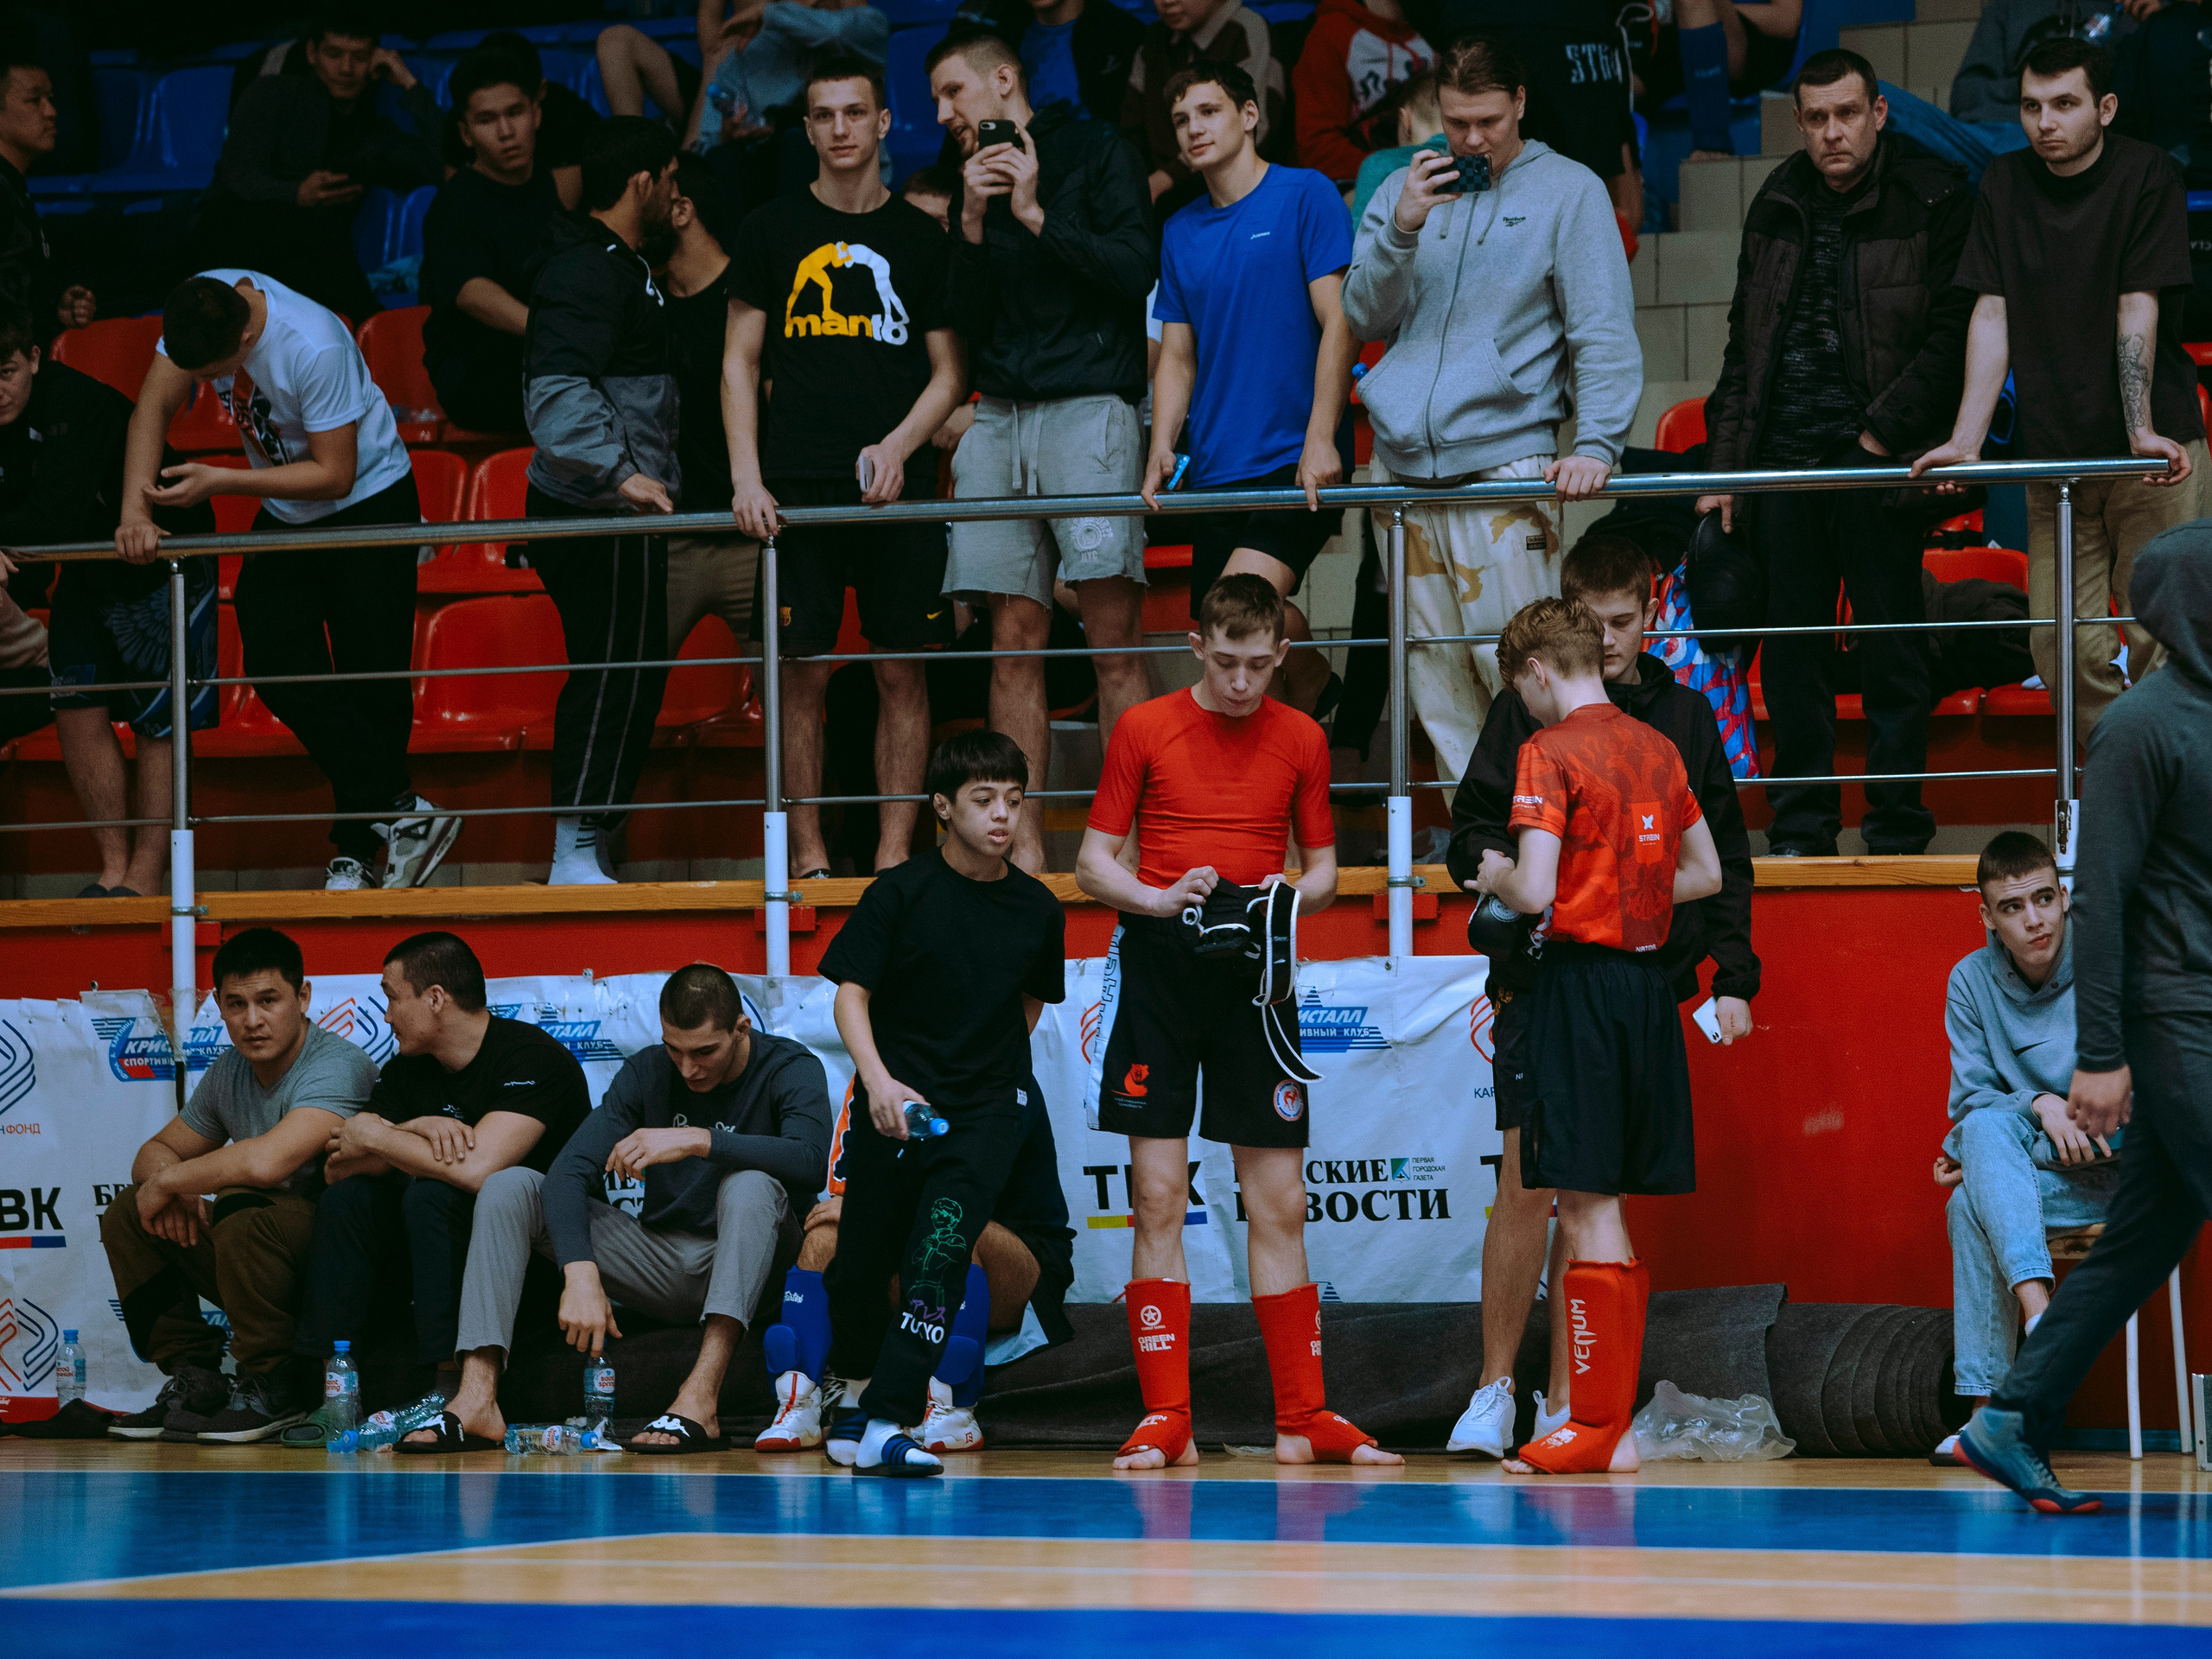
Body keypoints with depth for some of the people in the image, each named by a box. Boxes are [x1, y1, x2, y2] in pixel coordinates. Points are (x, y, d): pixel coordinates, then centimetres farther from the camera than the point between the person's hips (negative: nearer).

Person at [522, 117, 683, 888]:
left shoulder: (620, 266, 19)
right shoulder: (589, 271, -15)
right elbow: (556, 392, -27)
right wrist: (619, 473, -29)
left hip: (609, 514, 11)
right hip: (599, 522, -11)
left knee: (618, 679, 13)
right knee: (615, 679, -9)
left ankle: (585, 852, 17)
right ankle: (578, 853, -7)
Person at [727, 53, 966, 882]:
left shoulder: (921, 238, 9)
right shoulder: (773, 231, 8)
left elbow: (949, 371, 10)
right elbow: (740, 362, 8)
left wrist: (898, 448, -7)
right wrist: (747, 476, -3)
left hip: (896, 484, 1)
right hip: (797, 484, -1)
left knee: (903, 673, -1)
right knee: (801, 672, -2)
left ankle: (894, 851, 4)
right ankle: (808, 853, 4)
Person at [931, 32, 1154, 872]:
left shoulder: (1095, 151, 7)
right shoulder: (976, 180, 21)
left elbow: (1136, 273, -4)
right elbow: (962, 320, 14)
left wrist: (1037, 217, -6)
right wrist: (976, 224, 0)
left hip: (1088, 406, -5)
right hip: (1000, 417, 5)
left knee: (1114, 631, -12)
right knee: (1015, 637, -2)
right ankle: (1023, 847, -3)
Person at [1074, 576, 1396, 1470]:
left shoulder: (1301, 740, 7)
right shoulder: (1144, 728, 2)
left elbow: (1324, 871, 12)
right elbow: (1092, 863, 3)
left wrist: (1289, 895, -11)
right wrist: (1157, 898, -16)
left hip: (1256, 974, 1)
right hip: (1157, 967, -1)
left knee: (1279, 1201, 1)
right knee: (1159, 1194, -4)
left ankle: (1303, 1419, 7)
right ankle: (1165, 1420, -1)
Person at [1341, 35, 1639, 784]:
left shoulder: (1568, 191, 3)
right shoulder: (1403, 191, 16)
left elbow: (1604, 331, -2)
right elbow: (1364, 317, 9)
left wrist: (1596, 443, -14)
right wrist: (1402, 230, -8)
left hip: (1505, 456, -4)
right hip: (1405, 463, 4)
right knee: (1435, 679, 5)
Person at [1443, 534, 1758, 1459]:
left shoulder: (1683, 717, 11)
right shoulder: (1526, 708, 5)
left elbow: (1723, 857, 13)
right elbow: (1471, 825, 6)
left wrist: (1732, 977, 7)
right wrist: (1486, 861, -17)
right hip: (1539, 978, -2)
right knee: (1527, 1183, -7)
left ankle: (1566, 1402, 9)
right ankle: (1495, 1389, 3)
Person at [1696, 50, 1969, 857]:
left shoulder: (1931, 200, -2)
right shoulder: (1778, 208, 13)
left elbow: (1952, 331, -6)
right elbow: (1744, 344, 18)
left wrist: (1886, 429, -12)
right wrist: (1723, 464, 12)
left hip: (1878, 454, -4)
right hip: (1784, 455, 5)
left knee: (1889, 645, -2)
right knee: (1792, 643, 5)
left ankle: (1897, 830, 4)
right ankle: (1800, 828, 11)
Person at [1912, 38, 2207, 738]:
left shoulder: (2148, 175, -5)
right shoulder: (2005, 183, 7)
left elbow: (2137, 310, -13)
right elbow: (1992, 317, 4)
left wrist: (2142, 431, -23)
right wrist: (1966, 440, -4)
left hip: (2152, 445, -4)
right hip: (2053, 448, 4)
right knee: (2063, 641, -3)